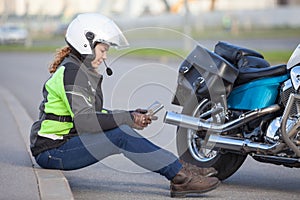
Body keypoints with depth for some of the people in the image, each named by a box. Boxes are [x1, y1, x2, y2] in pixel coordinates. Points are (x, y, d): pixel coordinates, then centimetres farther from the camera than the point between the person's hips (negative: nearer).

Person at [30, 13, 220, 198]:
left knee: (123, 132, -2)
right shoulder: (70, 72, -17)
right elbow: (84, 121, -27)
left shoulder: (82, 70, 14)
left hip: (67, 142, 10)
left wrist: (132, 115, 1)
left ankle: (182, 170, -6)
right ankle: (181, 176, -20)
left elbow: (96, 113, 14)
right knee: (121, 135, -22)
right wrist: (128, 119, -22)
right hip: (52, 151, -10)